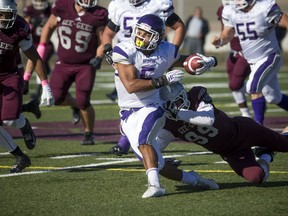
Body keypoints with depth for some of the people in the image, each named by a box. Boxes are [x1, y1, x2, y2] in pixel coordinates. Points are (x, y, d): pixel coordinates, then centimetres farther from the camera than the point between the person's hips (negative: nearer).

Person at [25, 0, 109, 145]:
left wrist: (98, 58, -18)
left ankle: (89, 133, 13)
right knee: (56, 98, -9)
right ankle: (75, 105, 26)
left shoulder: (97, 16, -11)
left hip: (86, 65, -2)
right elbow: (49, 26, 11)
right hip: (64, 64, 2)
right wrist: (41, 46, 9)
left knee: (83, 102, -11)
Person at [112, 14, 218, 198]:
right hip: (128, 113, 1)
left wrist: (209, 62, -5)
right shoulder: (123, 51, -13)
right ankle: (192, 179, 20)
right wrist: (163, 80, -26)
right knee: (157, 165, -1)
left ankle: (154, 184, -41)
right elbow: (131, 86, -22)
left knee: (142, 138, -34)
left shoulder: (166, 52, -3)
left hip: (151, 108, -1)